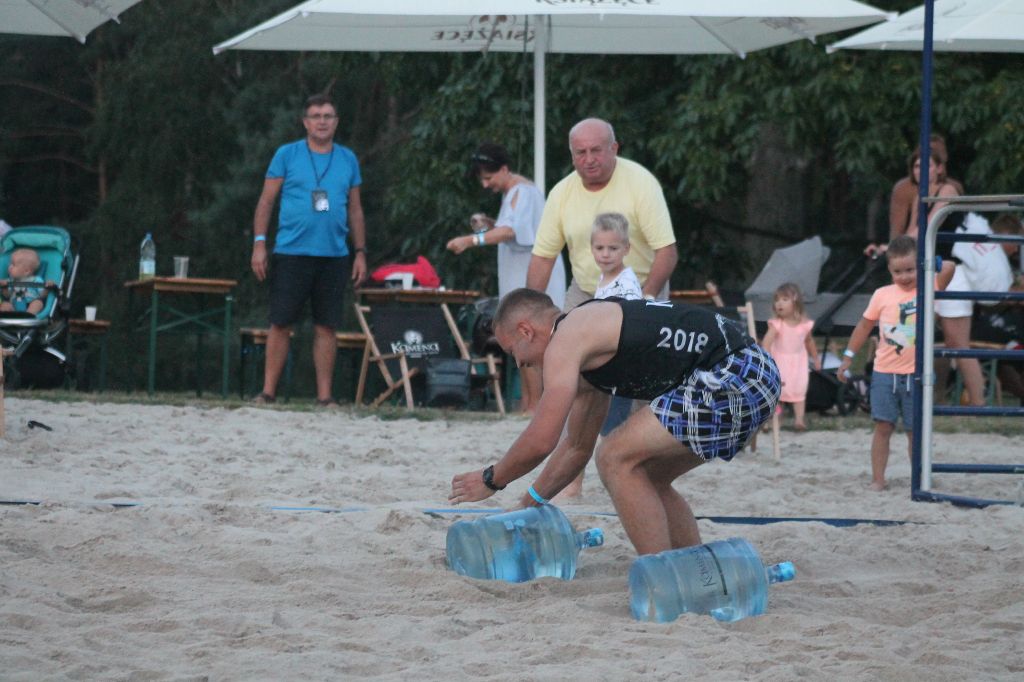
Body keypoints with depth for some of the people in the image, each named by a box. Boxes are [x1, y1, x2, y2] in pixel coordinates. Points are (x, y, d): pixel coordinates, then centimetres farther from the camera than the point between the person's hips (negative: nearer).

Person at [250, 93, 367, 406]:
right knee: (281, 323, -2)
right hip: (291, 252, -2)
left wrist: (360, 252, 10)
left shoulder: (348, 160, 12)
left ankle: (324, 395, 6)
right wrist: (259, 243, -5)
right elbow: (266, 201, 4)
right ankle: (268, 391, 4)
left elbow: (355, 210, 17)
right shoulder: (287, 155, 5)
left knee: (326, 327, 1)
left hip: (334, 256, 2)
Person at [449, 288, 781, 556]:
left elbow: (540, 441, -9)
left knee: (616, 458, -6)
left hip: (734, 380, -10)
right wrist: (526, 507, 41)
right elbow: (577, 447, 35)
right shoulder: (587, 345, 24)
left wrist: (491, 480, 8)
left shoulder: (565, 341, -6)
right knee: (645, 476, 21)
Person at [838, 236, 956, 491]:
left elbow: (948, 267, -17)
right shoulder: (882, 295, 3)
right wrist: (848, 356, 13)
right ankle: (878, 479, 1)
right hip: (885, 372, 1)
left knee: (915, 431, 5)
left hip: (915, 374, -1)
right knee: (883, 426, -2)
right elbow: (865, 325, 13)